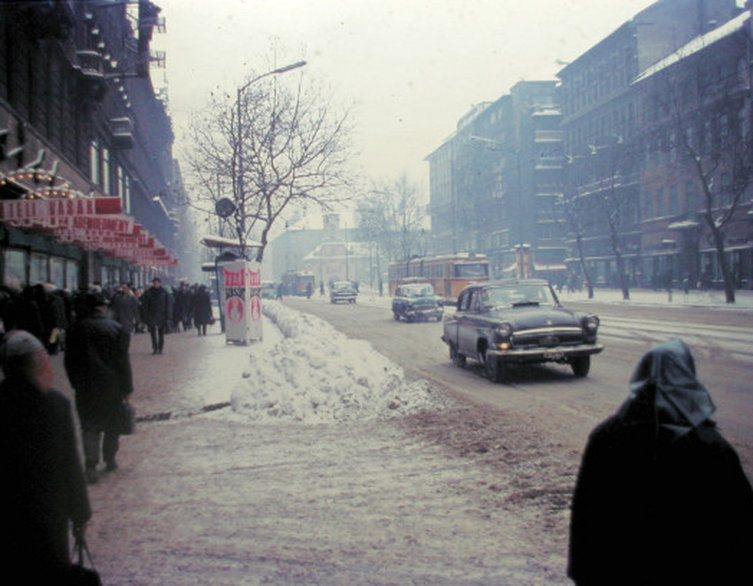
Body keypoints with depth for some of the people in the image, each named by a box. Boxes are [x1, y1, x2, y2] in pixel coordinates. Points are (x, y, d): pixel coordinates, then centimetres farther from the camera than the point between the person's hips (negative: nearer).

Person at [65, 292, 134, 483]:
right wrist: (127, 388, 0)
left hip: (86, 388, 1)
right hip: (112, 386, 0)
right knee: (112, 424, 15)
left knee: (89, 426, 4)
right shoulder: (116, 328, -8)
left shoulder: (76, 329, -2)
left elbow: (69, 360, 3)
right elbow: (123, 361, -6)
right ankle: (110, 460, 24)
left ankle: (91, 465, -10)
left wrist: (76, 382, 14)